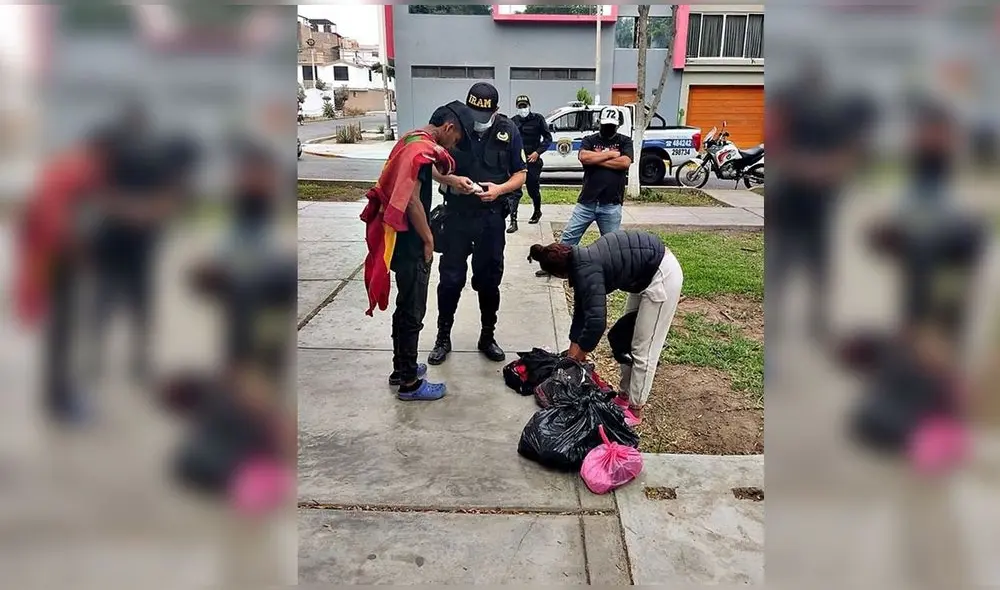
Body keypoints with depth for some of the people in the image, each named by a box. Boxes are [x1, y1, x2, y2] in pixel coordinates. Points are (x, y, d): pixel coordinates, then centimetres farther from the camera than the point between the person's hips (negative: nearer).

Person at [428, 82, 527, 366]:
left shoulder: (508, 131, -3)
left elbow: (521, 174, 3)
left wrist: (500, 189, -17)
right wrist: (452, 179, -19)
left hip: (491, 217, 1)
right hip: (457, 215, -1)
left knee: (489, 279, 10)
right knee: (451, 278, 2)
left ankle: (488, 337, 25)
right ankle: (443, 338, 17)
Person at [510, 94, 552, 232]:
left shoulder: (538, 119, -1)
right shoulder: (513, 121, 8)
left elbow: (548, 138, -1)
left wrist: (537, 152, -12)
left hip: (533, 161, -2)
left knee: (533, 190, 11)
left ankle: (537, 212, 40)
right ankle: (513, 222, -10)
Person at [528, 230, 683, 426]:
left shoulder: (586, 271, -24)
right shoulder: (581, 262, 5)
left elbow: (597, 320, -25)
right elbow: (581, 309, 14)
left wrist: (581, 351, -8)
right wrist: (574, 347, 16)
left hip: (662, 275, -10)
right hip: (646, 274, 10)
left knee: (643, 349, -2)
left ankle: (634, 411, 10)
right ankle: (624, 396, 28)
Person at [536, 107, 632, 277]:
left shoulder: (625, 141, 6)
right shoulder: (590, 140, 7)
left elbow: (625, 162, -12)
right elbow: (584, 157, -14)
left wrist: (596, 158, -8)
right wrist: (609, 154, -9)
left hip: (611, 204, -1)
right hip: (587, 202, 1)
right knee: (568, 236, 3)